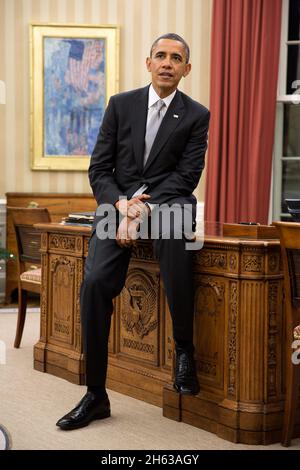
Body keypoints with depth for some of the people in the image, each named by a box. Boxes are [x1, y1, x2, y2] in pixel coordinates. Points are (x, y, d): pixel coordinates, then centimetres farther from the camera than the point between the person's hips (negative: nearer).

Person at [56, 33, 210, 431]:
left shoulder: (197, 116, 4)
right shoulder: (120, 104, 8)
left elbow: (187, 176, -4)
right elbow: (99, 170, 5)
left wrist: (144, 210, -18)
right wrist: (122, 204, -15)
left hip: (168, 200, -2)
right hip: (119, 202, 2)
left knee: (178, 218, -39)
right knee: (95, 283, -21)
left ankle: (184, 347, -22)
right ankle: (96, 395, -6)